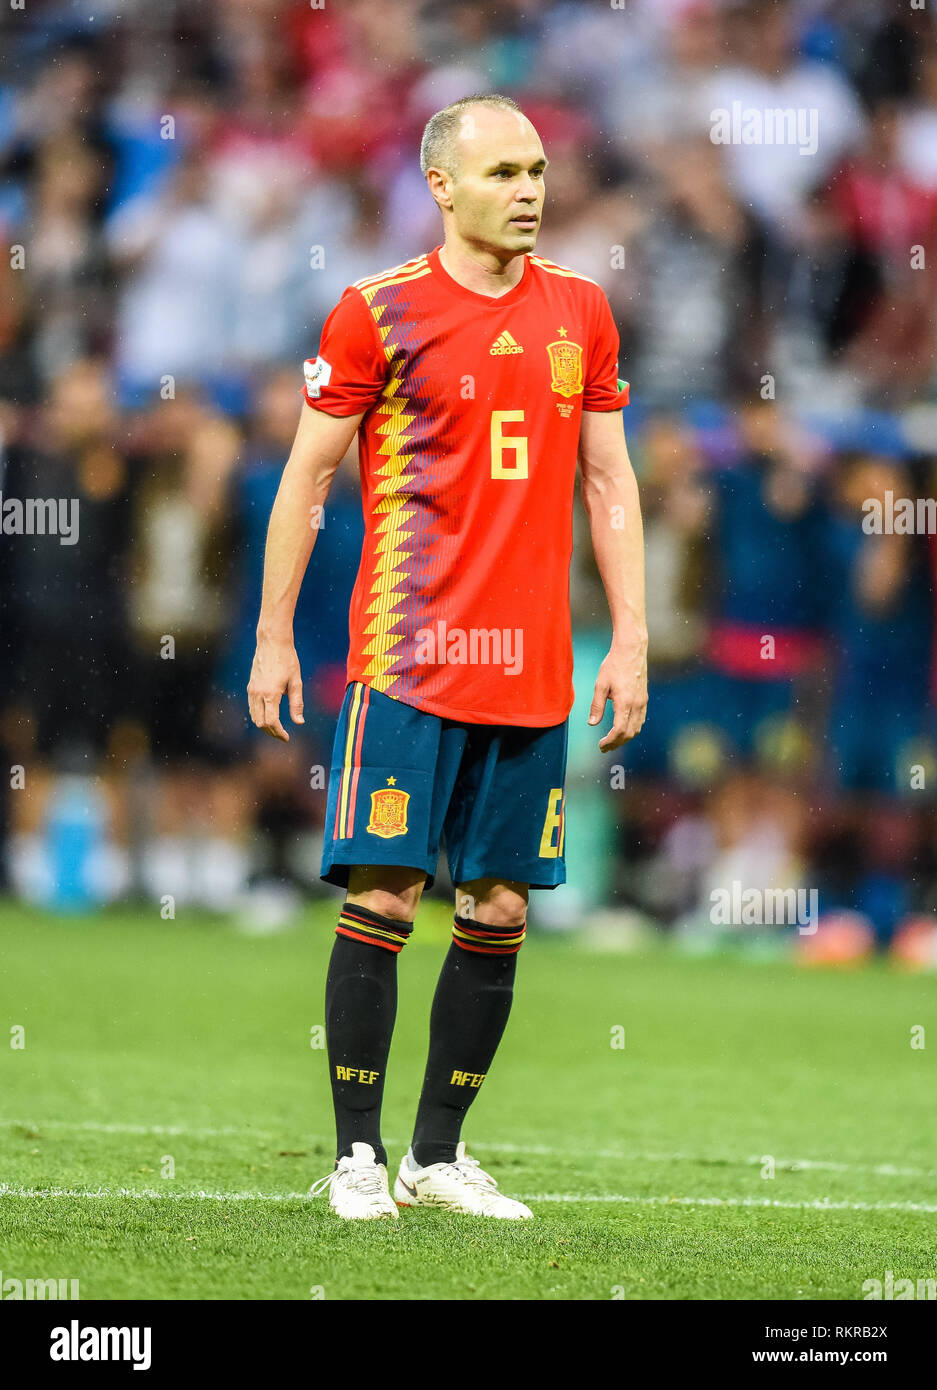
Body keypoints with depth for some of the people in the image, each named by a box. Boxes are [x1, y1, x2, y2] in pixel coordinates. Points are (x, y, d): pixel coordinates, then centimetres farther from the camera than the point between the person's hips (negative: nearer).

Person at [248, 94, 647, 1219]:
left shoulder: (580, 311, 10)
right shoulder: (380, 312, -3)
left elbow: (609, 482, 13)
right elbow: (306, 474, 2)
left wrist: (630, 645, 7)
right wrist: (273, 638, -1)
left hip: (532, 666, 4)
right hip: (409, 653, -4)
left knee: (499, 908, 6)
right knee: (382, 894, -7)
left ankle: (439, 1156, 15)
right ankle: (358, 1157, 0)